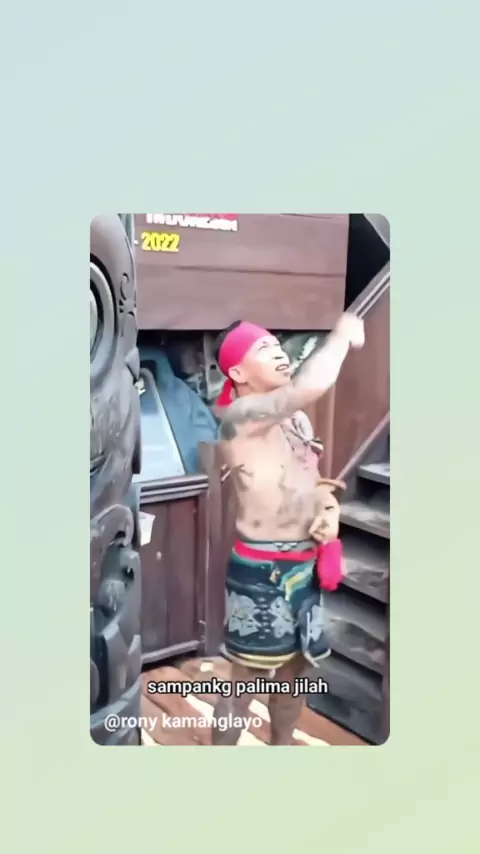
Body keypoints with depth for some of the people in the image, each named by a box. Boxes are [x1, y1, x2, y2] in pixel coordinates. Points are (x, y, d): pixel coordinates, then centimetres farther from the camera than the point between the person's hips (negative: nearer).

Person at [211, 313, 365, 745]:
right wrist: (344, 333, -18)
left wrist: (328, 512, 6)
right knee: (247, 680, 4)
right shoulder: (241, 417, -18)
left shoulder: (297, 418, 10)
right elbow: (312, 385, -34)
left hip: (305, 564, 8)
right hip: (262, 570, -8)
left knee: (295, 668, 21)